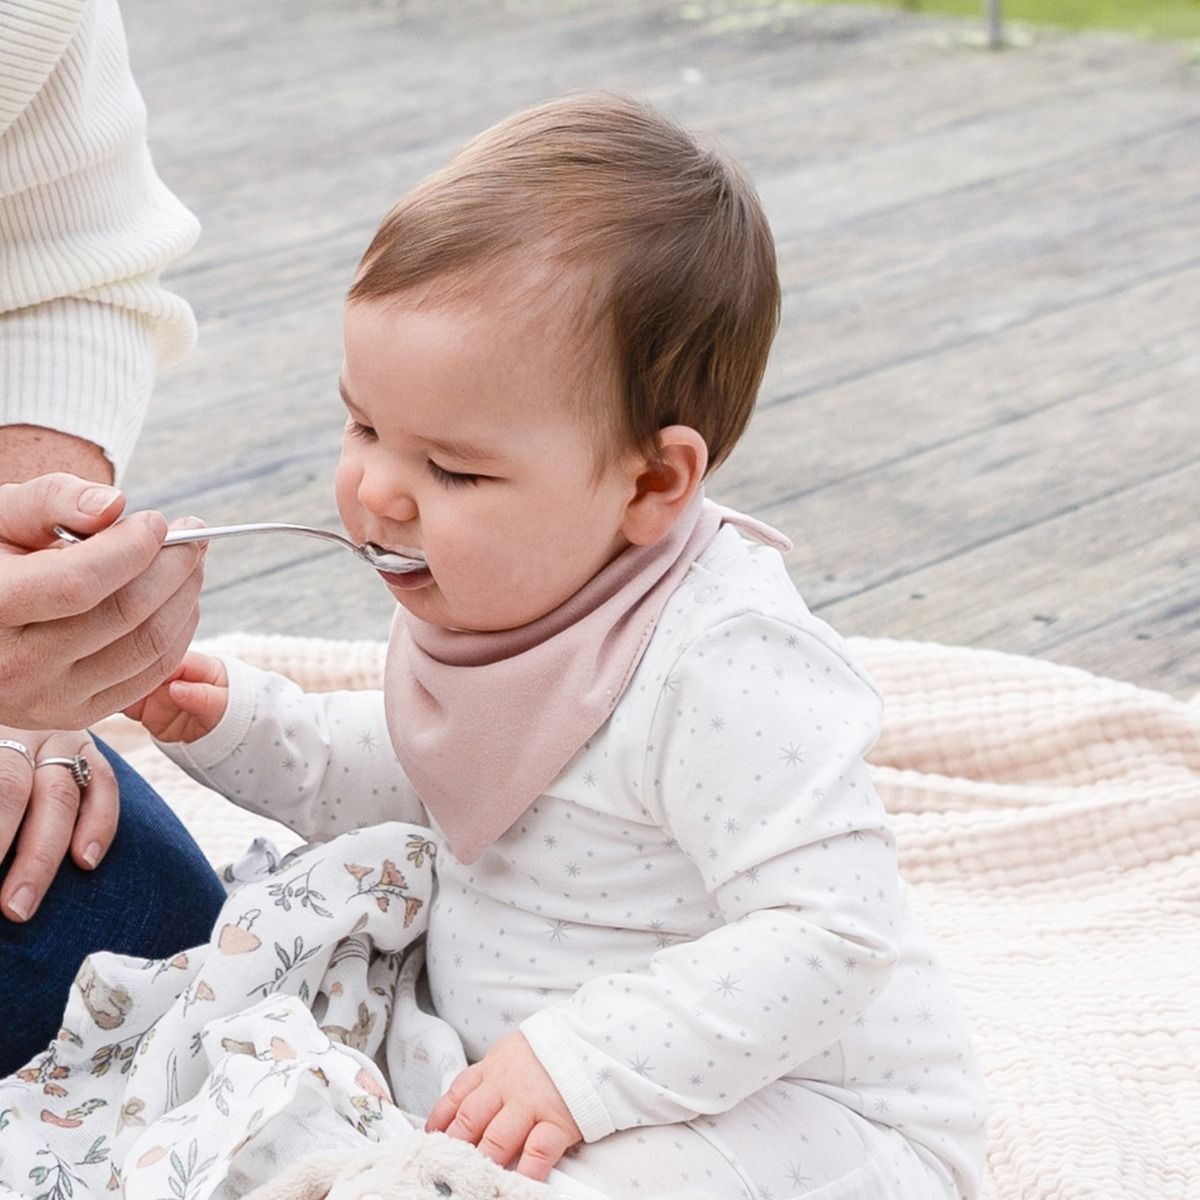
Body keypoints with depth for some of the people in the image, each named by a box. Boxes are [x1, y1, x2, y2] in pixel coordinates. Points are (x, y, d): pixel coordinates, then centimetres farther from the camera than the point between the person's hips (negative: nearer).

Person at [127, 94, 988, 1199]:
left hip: (785, 1110, -8)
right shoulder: (483, 600, 0)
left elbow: (829, 937, -33)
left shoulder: (725, 669, -30)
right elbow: (399, 775, 19)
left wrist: (584, 1063, -36)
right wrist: (236, 725, 4)